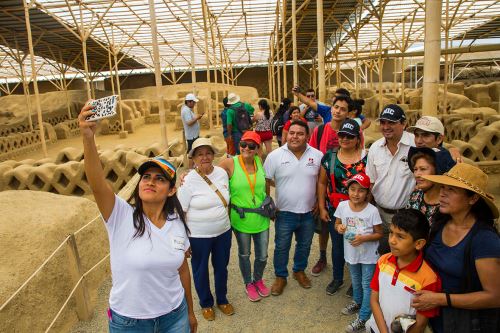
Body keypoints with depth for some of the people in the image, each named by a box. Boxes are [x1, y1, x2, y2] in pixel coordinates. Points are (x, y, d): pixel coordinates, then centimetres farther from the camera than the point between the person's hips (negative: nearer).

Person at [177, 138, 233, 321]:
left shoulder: (222, 172, -4)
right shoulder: (189, 181, -18)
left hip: (223, 232, 4)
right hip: (198, 236, -4)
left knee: (221, 267, 21)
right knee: (201, 270, 16)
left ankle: (222, 299, 46)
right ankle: (206, 303, 42)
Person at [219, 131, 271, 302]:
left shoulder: (260, 161, -4)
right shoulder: (230, 163, -16)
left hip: (261, 218, 3)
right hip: (240, 219, -3)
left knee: (262, 255, 15)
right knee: (244, 254, 18)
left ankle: (258, 279, 47)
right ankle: (248, 283, 45)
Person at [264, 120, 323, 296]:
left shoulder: (317, 155, -6)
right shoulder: (275, 156, -11)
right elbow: (265, 182, -5)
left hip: (309, 212, 2)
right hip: (284, 212, -2)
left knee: (304, 245, 21)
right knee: (281, 247, 13)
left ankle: (299, 271, 45)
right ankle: (280, 277, 34)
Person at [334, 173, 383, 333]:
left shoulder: (372, 211, -21)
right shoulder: (342, 206, -12)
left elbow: (379, 234, -12)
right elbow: (337, 224, 2)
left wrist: (363, 238, -27)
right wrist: (339, 228, -21)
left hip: (368, 255, -4)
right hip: (351, 252, 4)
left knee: (367, 285, 7)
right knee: (356, 281, 27)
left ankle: (363, 318, 21)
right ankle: (357, 302, 52)